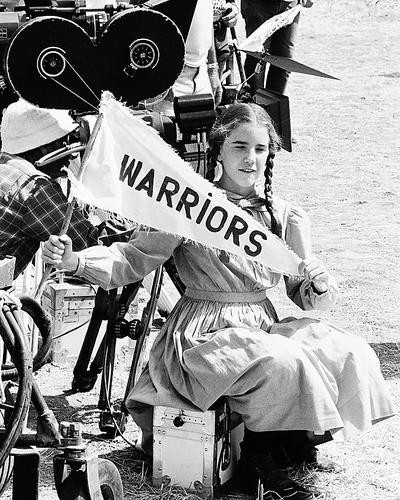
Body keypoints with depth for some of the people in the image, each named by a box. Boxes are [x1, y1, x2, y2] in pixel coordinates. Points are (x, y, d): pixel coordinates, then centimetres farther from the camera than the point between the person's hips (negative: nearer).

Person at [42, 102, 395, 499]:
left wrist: (319, 282, -16)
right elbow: (133, 258, -9)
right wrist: (74, 261, -26)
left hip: (264, 328, 5)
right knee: (283, 366, -32)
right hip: (204, 337, -5)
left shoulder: (283, 216, 7)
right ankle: (257, 464, -9)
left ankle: (299, 439, 3)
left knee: (351, 353, -15)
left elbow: (308, 299, 8)